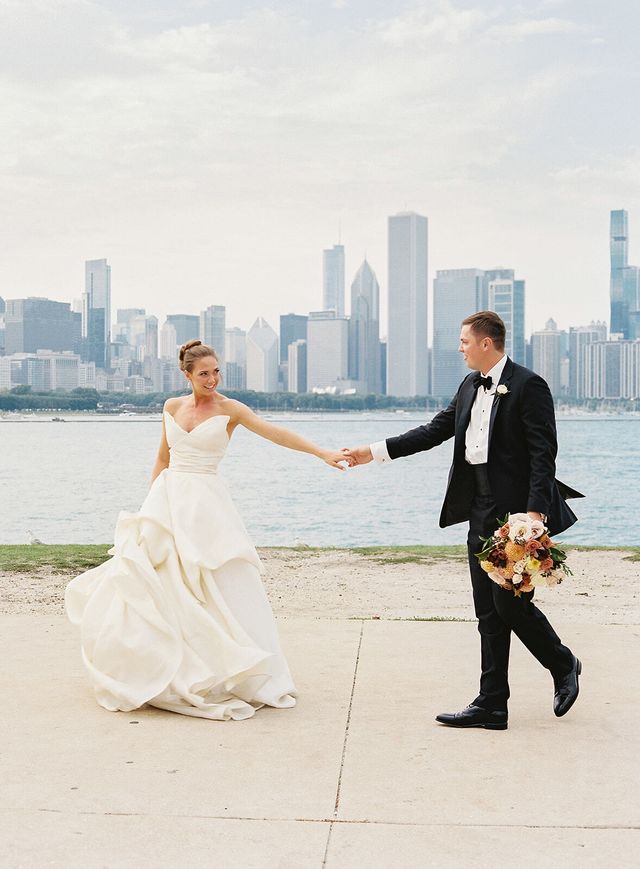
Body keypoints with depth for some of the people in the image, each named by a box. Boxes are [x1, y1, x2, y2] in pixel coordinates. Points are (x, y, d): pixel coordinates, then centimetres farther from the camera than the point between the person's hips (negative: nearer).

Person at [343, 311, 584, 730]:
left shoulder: (528, 385, -9)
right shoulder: (470, 387, 14)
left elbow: (544, 453, -14)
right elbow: (435, 431, 17)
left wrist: (535, 511, -22)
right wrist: (376, 452, 13)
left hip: (517, 511, -8)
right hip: (481, 512, 8)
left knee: (511, 603, -4)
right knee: (489, 612, 9)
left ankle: (563, 664, 24)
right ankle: (491, 705, 15)